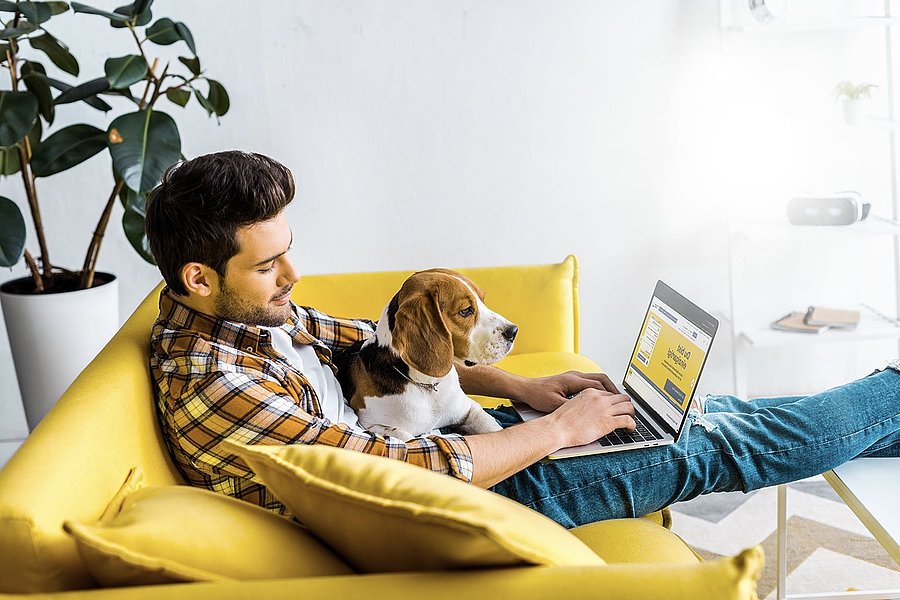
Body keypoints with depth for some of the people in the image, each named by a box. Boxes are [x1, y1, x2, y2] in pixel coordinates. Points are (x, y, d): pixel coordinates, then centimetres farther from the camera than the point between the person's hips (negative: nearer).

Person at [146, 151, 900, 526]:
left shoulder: (243, 309, -2)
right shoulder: (209, 387, -30)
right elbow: (400, 476, -30)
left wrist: (516, 385, 1)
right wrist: (559, 429, -19)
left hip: (425, 436, 8)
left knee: (674, 412, 11)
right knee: (711, 448, -1)